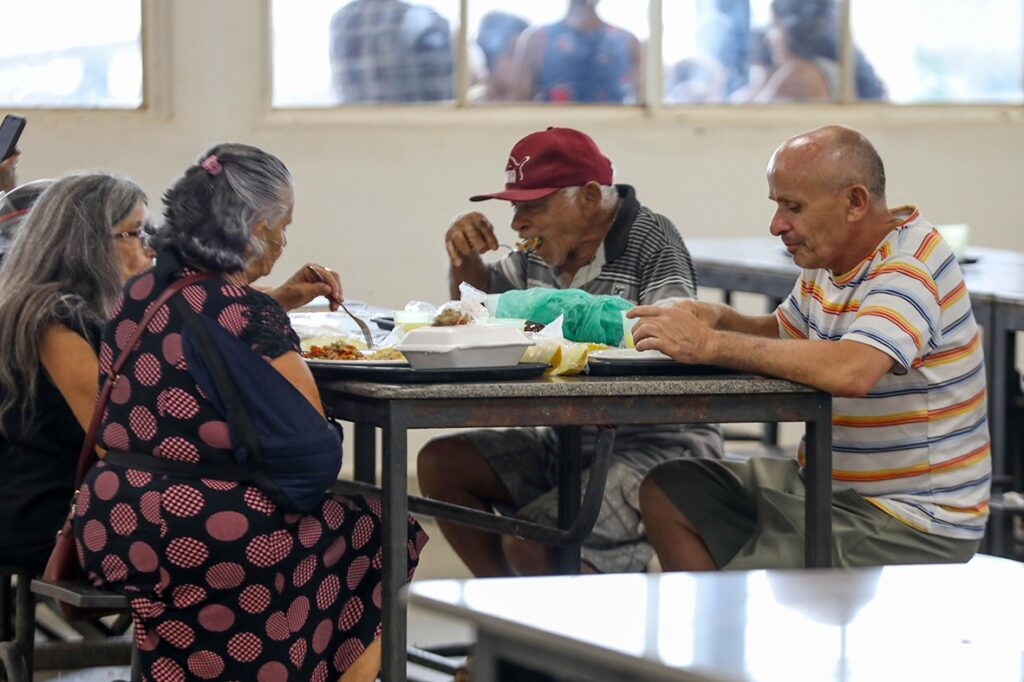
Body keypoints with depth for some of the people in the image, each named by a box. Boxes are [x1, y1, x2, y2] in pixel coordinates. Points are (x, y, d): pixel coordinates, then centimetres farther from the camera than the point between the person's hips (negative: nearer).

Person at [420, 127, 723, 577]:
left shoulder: (652, 241, -13)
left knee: (530, 543, -24)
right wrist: (465, 257, 5)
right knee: (440, 464, 0)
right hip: (566, 443, 9)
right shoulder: (542, 253, 8)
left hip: (655, 447, -9)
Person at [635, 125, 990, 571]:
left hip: (908, 523, -10)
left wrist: (711, 345, -33)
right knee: (667, 493, 7)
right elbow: (782, 334, 23)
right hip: (829, 484, 10)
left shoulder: (910, 267, -21)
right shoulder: (828, 259, 6)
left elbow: (851, 371, -39)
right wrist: (721, 320, -1)